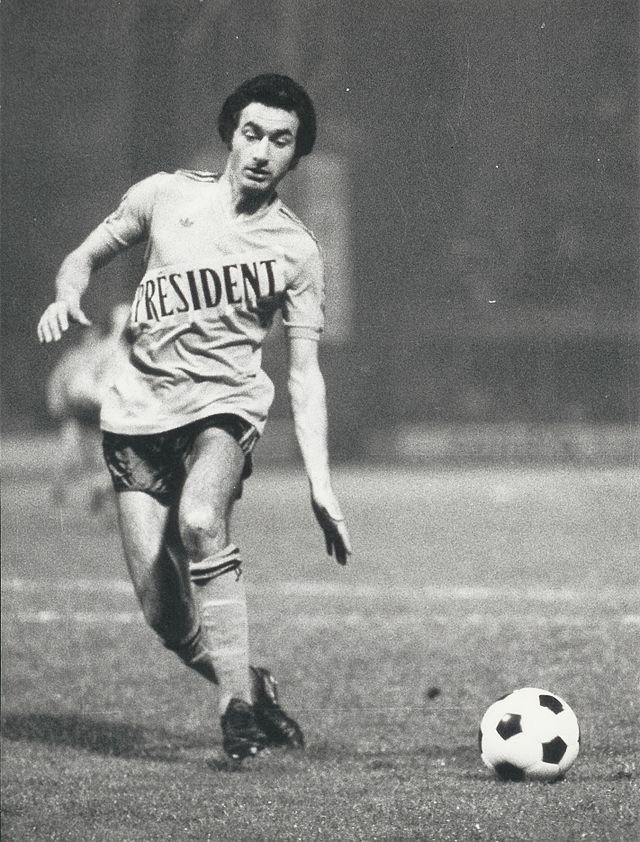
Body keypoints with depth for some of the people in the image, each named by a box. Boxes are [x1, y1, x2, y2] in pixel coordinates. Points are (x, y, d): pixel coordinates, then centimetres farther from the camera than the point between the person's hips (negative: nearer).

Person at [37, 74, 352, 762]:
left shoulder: (295, 251, 0)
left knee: (200, 521, -35)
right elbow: (86, 256, 16)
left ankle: (237, 704, -28)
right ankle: (255, 691, 21)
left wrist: (320, 485, -8)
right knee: (164, 614, -6)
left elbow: (304, 376, 1)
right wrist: (66, 297, -8)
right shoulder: (166, 196, 2)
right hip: (138, 413, 2)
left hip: (225, 404, -2)